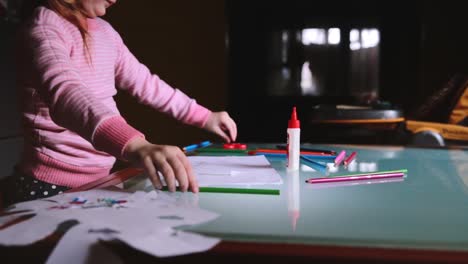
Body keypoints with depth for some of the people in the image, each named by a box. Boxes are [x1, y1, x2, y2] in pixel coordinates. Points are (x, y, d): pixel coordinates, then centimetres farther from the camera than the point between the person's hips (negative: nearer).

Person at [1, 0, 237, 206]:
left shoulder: (104, 31, 9)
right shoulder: (45, 27, -17)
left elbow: (143, 82, 18)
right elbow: (65, 93, -36)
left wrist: (205, 117, 14)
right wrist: (135, 146, -52)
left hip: (99, 180, 7)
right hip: (51, 186, -7)